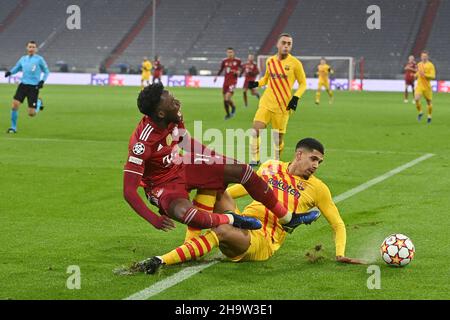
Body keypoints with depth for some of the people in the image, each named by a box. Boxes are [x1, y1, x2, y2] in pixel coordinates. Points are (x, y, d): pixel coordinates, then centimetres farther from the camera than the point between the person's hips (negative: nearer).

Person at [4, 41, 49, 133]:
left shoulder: (39, 59, -1)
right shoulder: (23, 59, 10)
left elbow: (46, 72, 7)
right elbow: (16, 68, 23)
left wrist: (42, 81, -9)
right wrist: (10, 72, 2)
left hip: (34, 87, -3)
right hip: (23, 84, 3)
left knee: (31, 113, -4)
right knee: (15, 105, -14)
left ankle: (39, 102, 31)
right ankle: (13, 127, 2)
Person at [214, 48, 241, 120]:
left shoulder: (237, 61, -3)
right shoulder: (224, 61, 5)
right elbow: (221, 69, 17)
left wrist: (238, 72, -13)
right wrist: (216, 76, 3)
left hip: (233, 82, -4)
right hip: (226, 81, 4)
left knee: (227, 98, -18)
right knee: (225, 99, 6)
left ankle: (233, 107, 11)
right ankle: (228, 114, 25)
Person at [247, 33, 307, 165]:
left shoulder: (295, 63, -6)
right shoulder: (270, 61, 5)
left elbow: (303, 83, 2)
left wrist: (296, 98, -13)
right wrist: (256, 84, 2)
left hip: (283, 106, -3)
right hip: (266, 102, 3)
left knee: (279, 136, 2)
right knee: (256, 129, -12)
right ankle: (254, 160, 1)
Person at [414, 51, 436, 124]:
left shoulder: (430, 65, -7)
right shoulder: (419, 64, 9)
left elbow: (433, 76, -15)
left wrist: (425, 75, -27)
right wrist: (416, 75, 6)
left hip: (427, 86, -3)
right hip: (419, 86, 3)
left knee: (429, 101, 7)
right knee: (416, 99, -19)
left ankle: (429, 116, 28)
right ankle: (420, 112, 5)